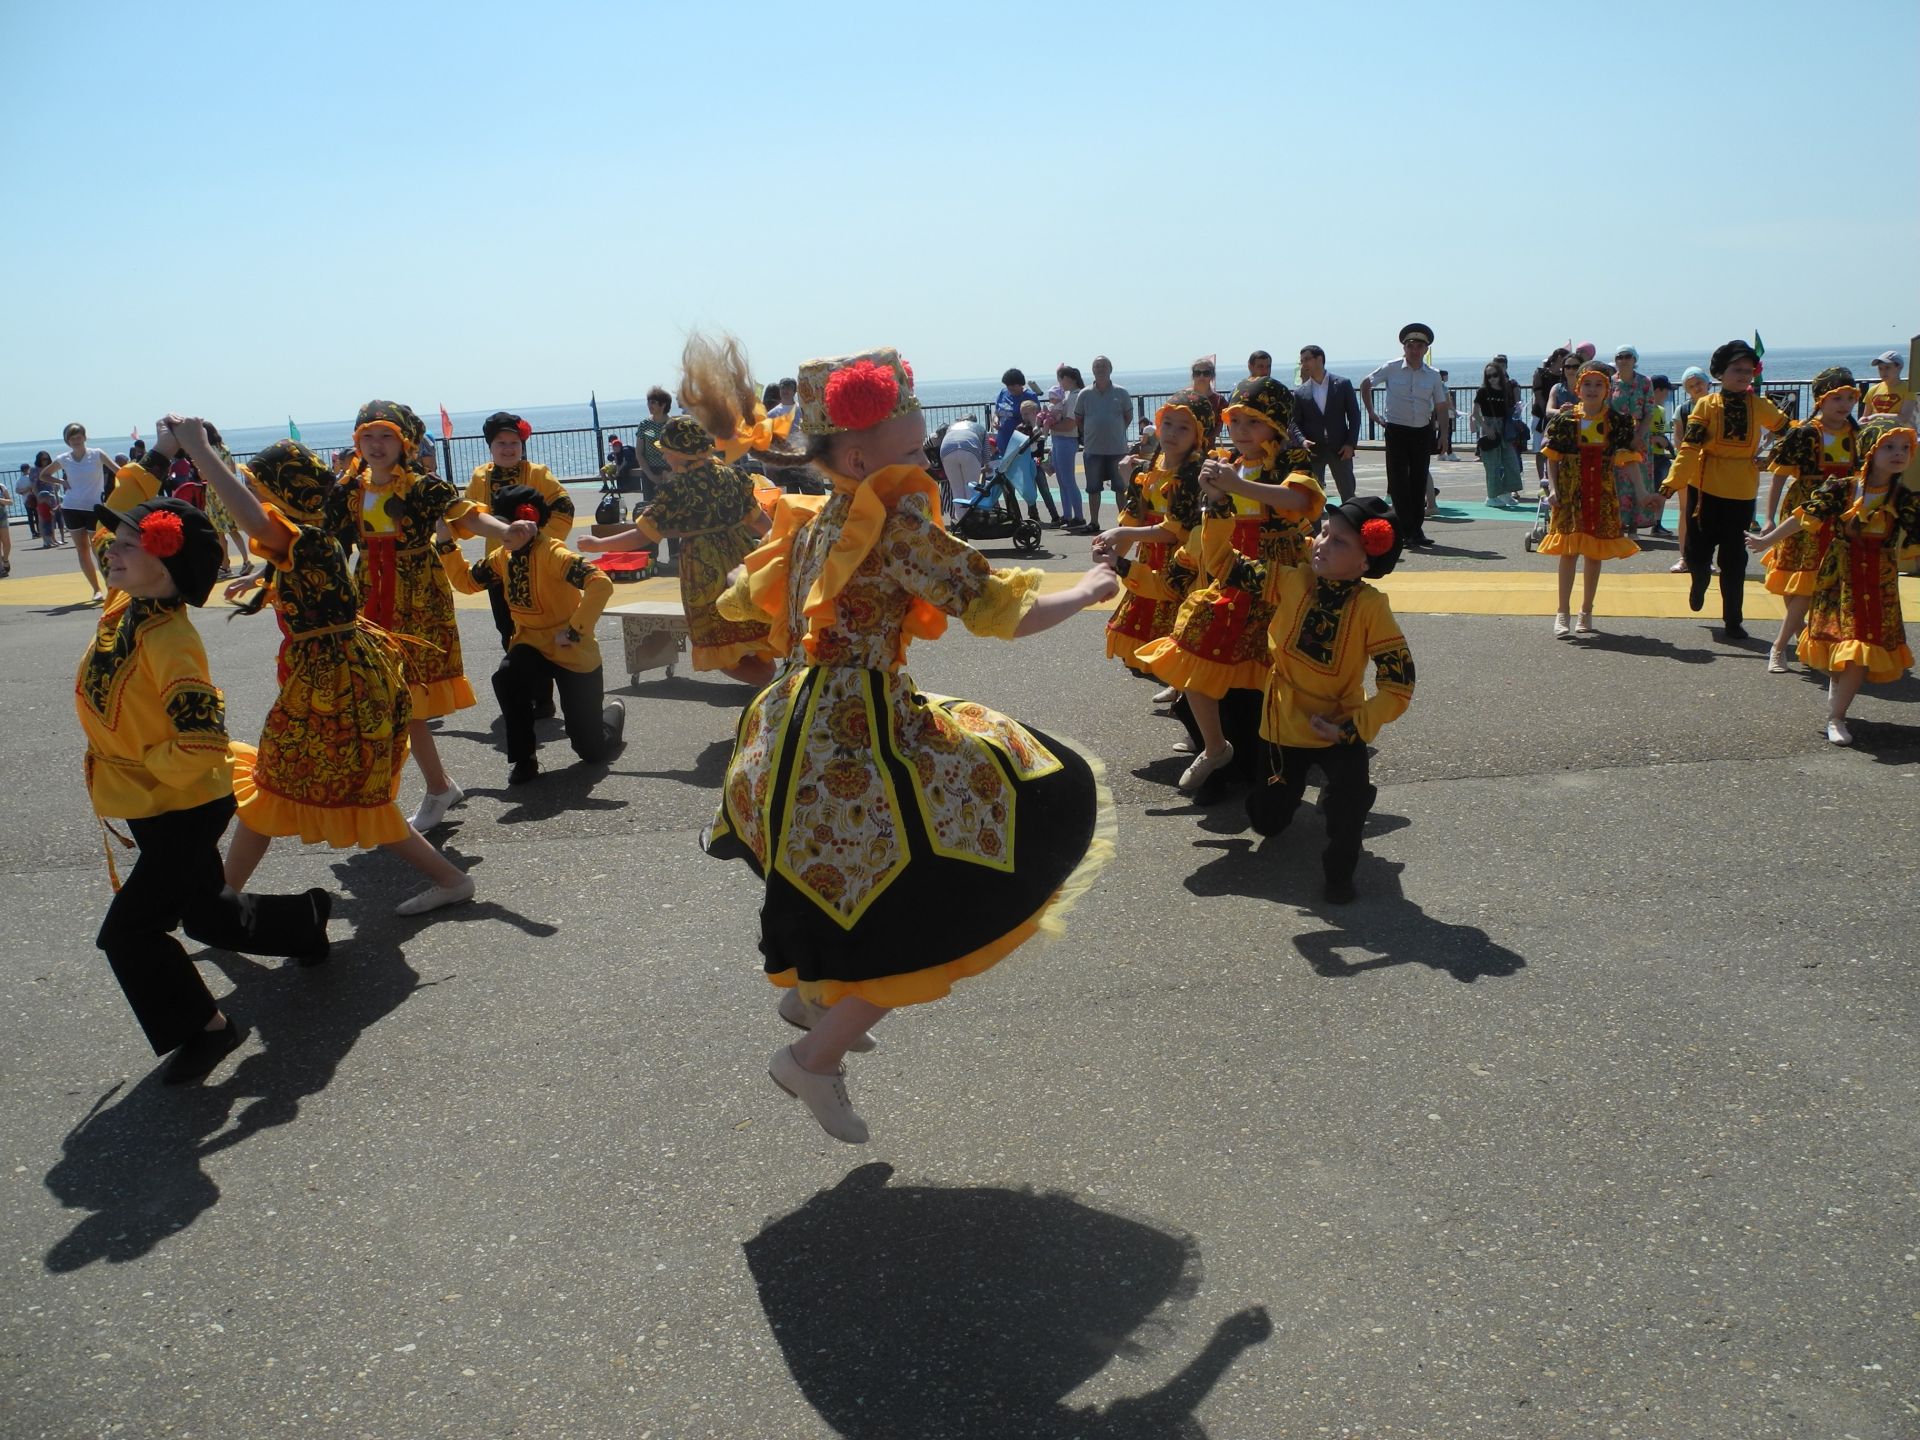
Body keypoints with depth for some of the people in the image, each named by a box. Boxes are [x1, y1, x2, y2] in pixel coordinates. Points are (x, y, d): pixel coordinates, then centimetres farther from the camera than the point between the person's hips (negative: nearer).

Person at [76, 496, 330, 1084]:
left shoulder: (166, 639, -29)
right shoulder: (120, 610, -2)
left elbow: (202, 744, -33)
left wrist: (144, 761, -18)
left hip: (186, 810, -9)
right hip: (150, 806, 9)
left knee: (129, 931, -6)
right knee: (210, 916, 23)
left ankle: (203, 1027, 10)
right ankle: (309, 915, 45)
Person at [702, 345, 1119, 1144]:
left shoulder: (810, 525, 9)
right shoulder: (897, 519, -15)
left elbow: (738, 602, 22)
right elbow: (997, 613, -18)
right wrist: (1083, 591, -2)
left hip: (797, 725, 10)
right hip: (862, 738, -9)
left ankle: (811, 991, 47)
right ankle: (816, 1058, 7)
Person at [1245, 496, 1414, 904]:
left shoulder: (1370, 607, -21)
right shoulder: (1292, 580, -13)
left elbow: (1398, 687, -20)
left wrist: (1350, 727, -25)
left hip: (1337, 728, -3)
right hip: (1284, 724, 3)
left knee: (1348, 796, -31)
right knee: (1268, 821, 14)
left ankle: (1339, 872, -1)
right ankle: (1295, 782, 50)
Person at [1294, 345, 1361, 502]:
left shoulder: (1342, 384, 2)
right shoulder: (1300, 392, 5)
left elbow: (1354, 415, 3)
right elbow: (1295, 422, 5)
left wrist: (1351, 443, -7)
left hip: (1340, 449, -1)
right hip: (1313, 451, 1)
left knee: (1349, 496, 3)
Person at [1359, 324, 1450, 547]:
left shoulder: (1433, 375, 2)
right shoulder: (1391, 368, -3)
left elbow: (1441, 407, 6)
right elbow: (1365, 384, 10)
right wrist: (1371, 412, 6)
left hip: (1423, 432, 2)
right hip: (1397, 431, -2)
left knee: (1419, 482, 7)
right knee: (1399, 482, -4)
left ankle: (1416, 529, 15)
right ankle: (1405, 531, -2)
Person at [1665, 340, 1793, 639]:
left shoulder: (1760, 406, 2)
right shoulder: (1706, 405, -4)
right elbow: (1689, 447, -10)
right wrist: (1671, 484, -16)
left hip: (1742, 493, 1)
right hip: (1706, 488, -1)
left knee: (1734, 559, 5)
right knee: (1696, 552, 5)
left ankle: (1732, 620, 12)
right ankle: (1700, 580, 40)